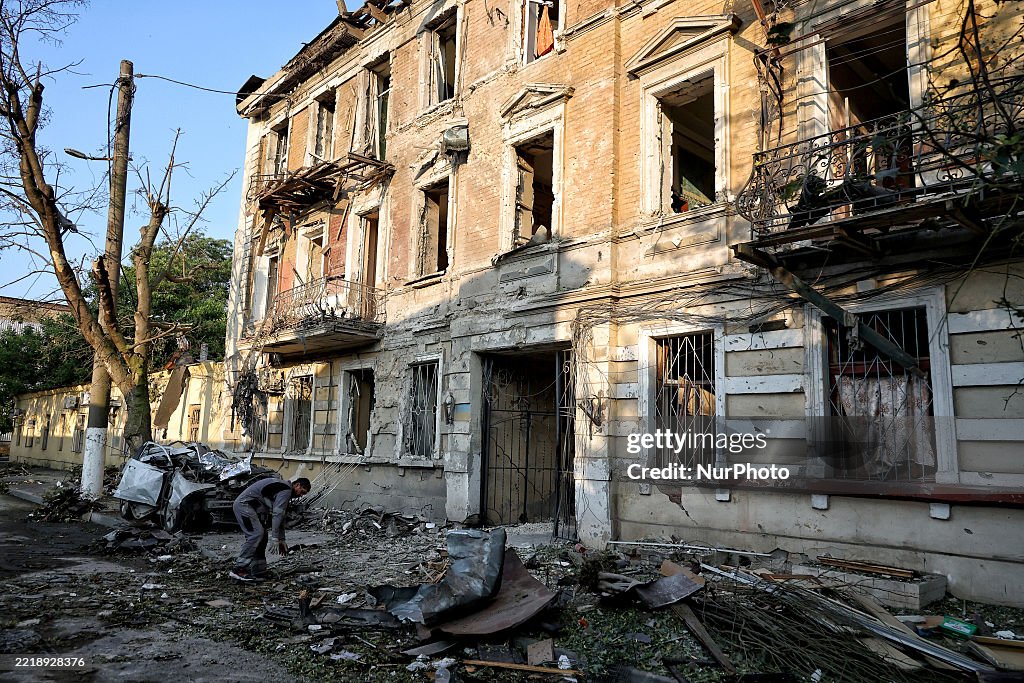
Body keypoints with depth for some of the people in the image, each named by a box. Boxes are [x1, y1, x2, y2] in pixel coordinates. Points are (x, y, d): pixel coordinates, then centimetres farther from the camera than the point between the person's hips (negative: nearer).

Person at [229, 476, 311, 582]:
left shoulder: (284, 489, 18)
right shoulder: (286, 490, -14)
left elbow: (280, 516, 22)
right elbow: (277, 514, -20)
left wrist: (282, 540, 21)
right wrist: (276, 539, -19)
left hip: (242, 505, 11)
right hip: (244, 504, -11)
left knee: (262, 536, 8)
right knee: (256, 534, -18)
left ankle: (257, 572, 7)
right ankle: (238, 569, -18)